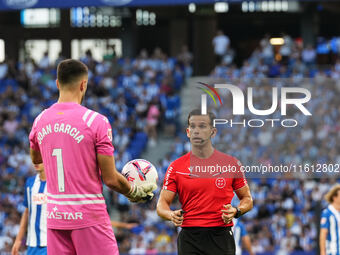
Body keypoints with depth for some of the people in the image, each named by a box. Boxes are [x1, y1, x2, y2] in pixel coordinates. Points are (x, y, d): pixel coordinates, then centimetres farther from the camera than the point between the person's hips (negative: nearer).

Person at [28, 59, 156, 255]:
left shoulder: (40, 121, 5)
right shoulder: (96, 121, -11)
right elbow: (111, 179, -9)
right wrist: (135, 192, 8)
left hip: (54, 217, 5)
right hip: (89, 217, -5)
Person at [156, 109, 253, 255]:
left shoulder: (231, 163, 5)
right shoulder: (176, 167, 5)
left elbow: (247, 199, 13)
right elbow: (162, 204, 3)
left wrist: (235, 211, -10)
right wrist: (172, 215, -20)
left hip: (221, 237, 0)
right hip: (189, 238, 0)